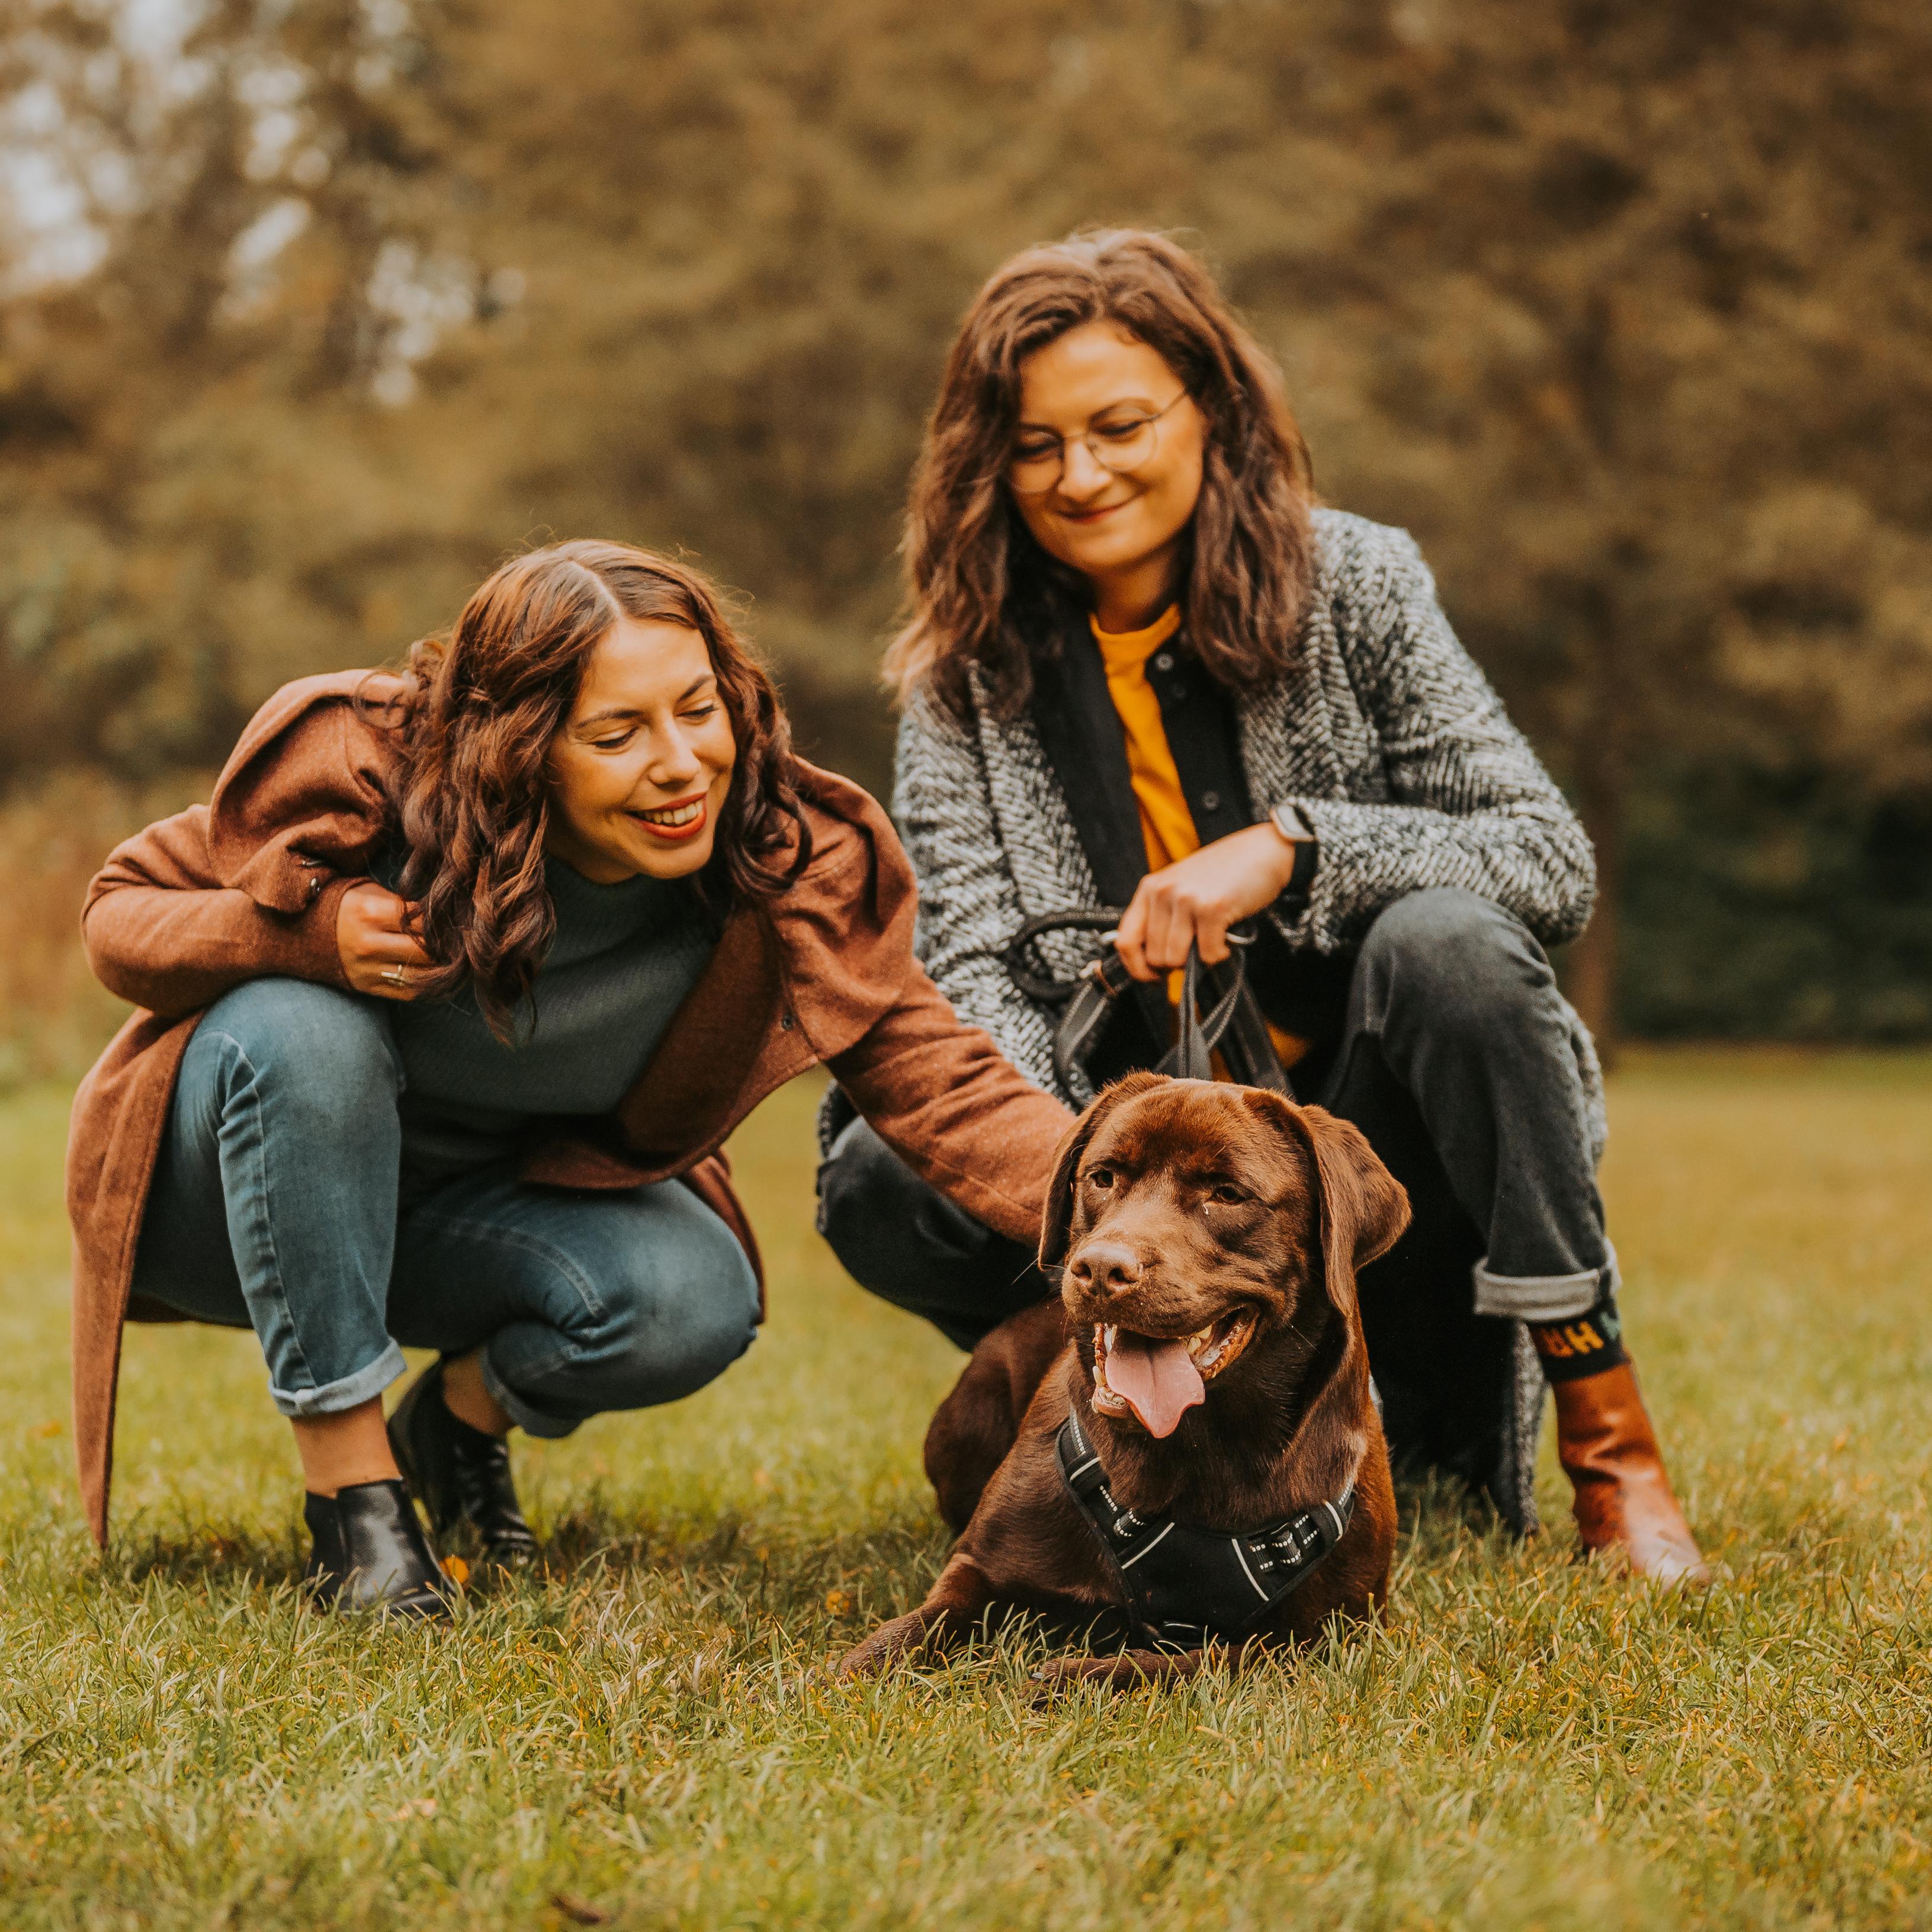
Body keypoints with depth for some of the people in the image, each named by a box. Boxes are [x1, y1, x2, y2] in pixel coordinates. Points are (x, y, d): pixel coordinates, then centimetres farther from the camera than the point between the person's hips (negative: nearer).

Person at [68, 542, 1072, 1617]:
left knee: (697, 1305, -27)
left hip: (482, 1200, 2)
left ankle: (467, 1412, 9)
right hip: (234, 1192, -1)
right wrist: (306, 931, -37)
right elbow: (120, 915, -16)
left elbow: (943, 1085, -29)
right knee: (303, 1031, -36)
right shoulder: (364, 770, -28)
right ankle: (351, 1485, -21)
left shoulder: (790, 867, -23)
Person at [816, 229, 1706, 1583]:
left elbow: (1555, 862, -8)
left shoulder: (1353, 584, -3)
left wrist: (1291, 845, -24)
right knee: (881, 1186, -24)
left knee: (1445, 939, -31)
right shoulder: (966, 670, 1)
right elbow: (976, 971, -10)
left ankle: (1608, 1439, -19)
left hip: (1363, 1129, -1)